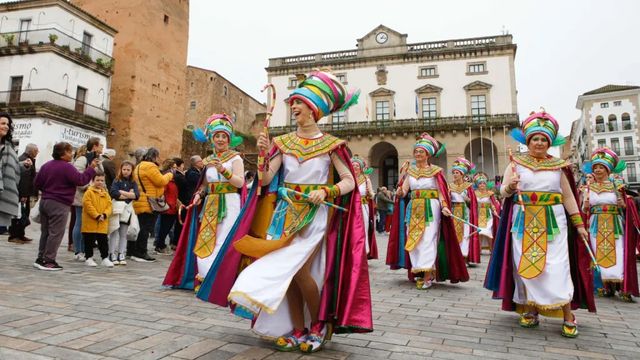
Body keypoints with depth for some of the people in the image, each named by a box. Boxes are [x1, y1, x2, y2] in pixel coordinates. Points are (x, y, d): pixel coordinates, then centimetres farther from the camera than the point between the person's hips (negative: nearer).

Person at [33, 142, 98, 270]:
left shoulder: (46, 165, 11)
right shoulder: (67, 167, -15)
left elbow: (36, 183, 16)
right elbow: (81, 180, -19)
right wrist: (91, 168, -12)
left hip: (44, 201, 9)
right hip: (59, 204, -9)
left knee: (45, 231, 15)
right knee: (56, 233, -4)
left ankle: (41, 259, 19)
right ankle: (48, 261, -3)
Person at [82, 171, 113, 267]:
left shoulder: (105, 194, 11)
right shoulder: (89, 192, -5)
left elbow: (109, 206, 6)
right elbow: (88, 206, -14)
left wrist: (104, 215, -12)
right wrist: (97, 216, -18)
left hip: (102, 224, 4)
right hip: (90, 223, -4)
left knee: (104, 241, 7)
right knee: (89, 242, 6)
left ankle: (105, 258, 13)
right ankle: (88, 258, 18)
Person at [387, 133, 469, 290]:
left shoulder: (435, 171, 1)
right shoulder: (410, 171, 11)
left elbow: (441, 192, -5)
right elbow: (403, 190, 4)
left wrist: (444, 207, -20)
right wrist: (399, 192, -19)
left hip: (431, 209, -4)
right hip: (414, 209, 4)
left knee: (428, 240, -7)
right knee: (413, 240, 4)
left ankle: (427, 276, -3)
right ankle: (418, 272, 16)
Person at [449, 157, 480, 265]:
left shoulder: (468, 186, 1)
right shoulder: (450, 186, 7)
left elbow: (472, 201, 0)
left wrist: (467, 199, -19)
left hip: (465, 213, -2)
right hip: (454, 212, 2)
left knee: (465, 233, -5)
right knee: (454, 233, 0)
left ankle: (464, 256, 0)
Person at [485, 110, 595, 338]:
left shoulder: (558, 165, 7)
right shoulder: (516, 163, 4)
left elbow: (568, 196, 10)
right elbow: (503, 192, -1)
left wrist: (579, 224, 7)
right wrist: (510, 186, -24)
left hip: (553, 223, 0)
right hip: (523, 223, 0)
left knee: (557, 267, -4)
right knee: (526, 265, 2)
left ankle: (568, 317, 5)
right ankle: (530, 309, 16)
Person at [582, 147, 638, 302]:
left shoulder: (616, 185, 5)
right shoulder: (589, 187, 8)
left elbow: (626, 207, 7)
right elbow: (584, 209, 10)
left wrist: (624, 204, -14)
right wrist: (585, 206, -11)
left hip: (615, 226, -1)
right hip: (596, 227, 1)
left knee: (617, 255, -7)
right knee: (599, 255, -1)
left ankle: (622, 287, -3)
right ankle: (606, 286, 7)